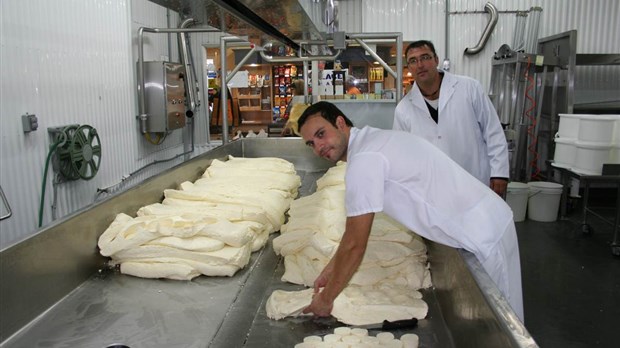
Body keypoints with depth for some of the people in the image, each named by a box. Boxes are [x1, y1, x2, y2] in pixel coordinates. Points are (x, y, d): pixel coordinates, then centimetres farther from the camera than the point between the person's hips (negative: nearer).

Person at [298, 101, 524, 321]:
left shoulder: (364, 160, -23)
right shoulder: (371, 140, 8)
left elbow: (354, 245, -21)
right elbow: (355, 229, 14)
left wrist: (326, 299, -9)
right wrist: (330, 269, 15)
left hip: (484, 234, -9)